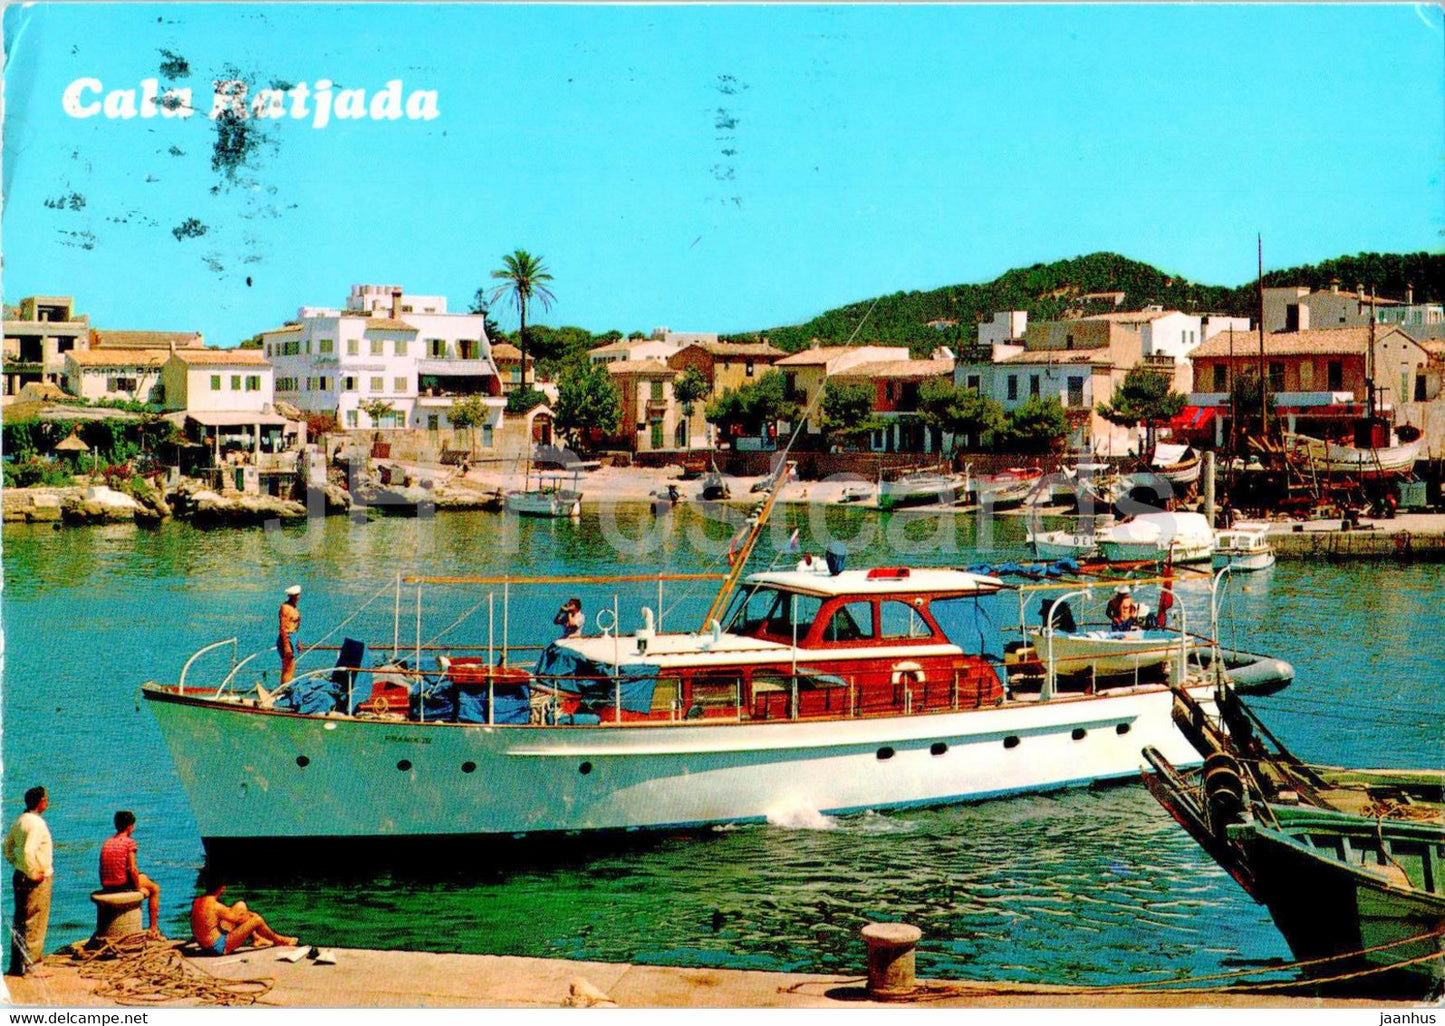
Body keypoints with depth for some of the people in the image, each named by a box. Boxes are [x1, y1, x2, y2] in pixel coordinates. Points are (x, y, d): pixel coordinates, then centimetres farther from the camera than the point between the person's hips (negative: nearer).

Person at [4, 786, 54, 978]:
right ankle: (31, 966, 0)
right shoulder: (36, 823, -19)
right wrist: (34, 873, -20)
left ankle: (17, 966, 21)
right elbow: (28, 851, -29)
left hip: (20, 876, 9)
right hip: (38, 881, -9)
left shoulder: (19, 821, 10)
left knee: (20, 922, 14)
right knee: (34, 924, -3)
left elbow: (7, 846, 20)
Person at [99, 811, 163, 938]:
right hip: (123, 884, -6)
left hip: (107, 888, 7)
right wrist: (139, 888, -3)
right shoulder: (129, 842, -11)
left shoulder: (106, 843, 8)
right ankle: (153, 929, 17)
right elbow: (133, 870, -15)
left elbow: (102, 869, 9)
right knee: (155, 888, 19)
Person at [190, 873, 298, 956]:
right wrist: (250, 916, 9)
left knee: (241, 906, 15)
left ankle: (257, 938, 31)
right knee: (257, 920, -7)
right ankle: (279, 940, 21)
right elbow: (237, 919, -12)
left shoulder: (197, 902, 1)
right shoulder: (215, 906, -26)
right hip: (219, 947, -9)